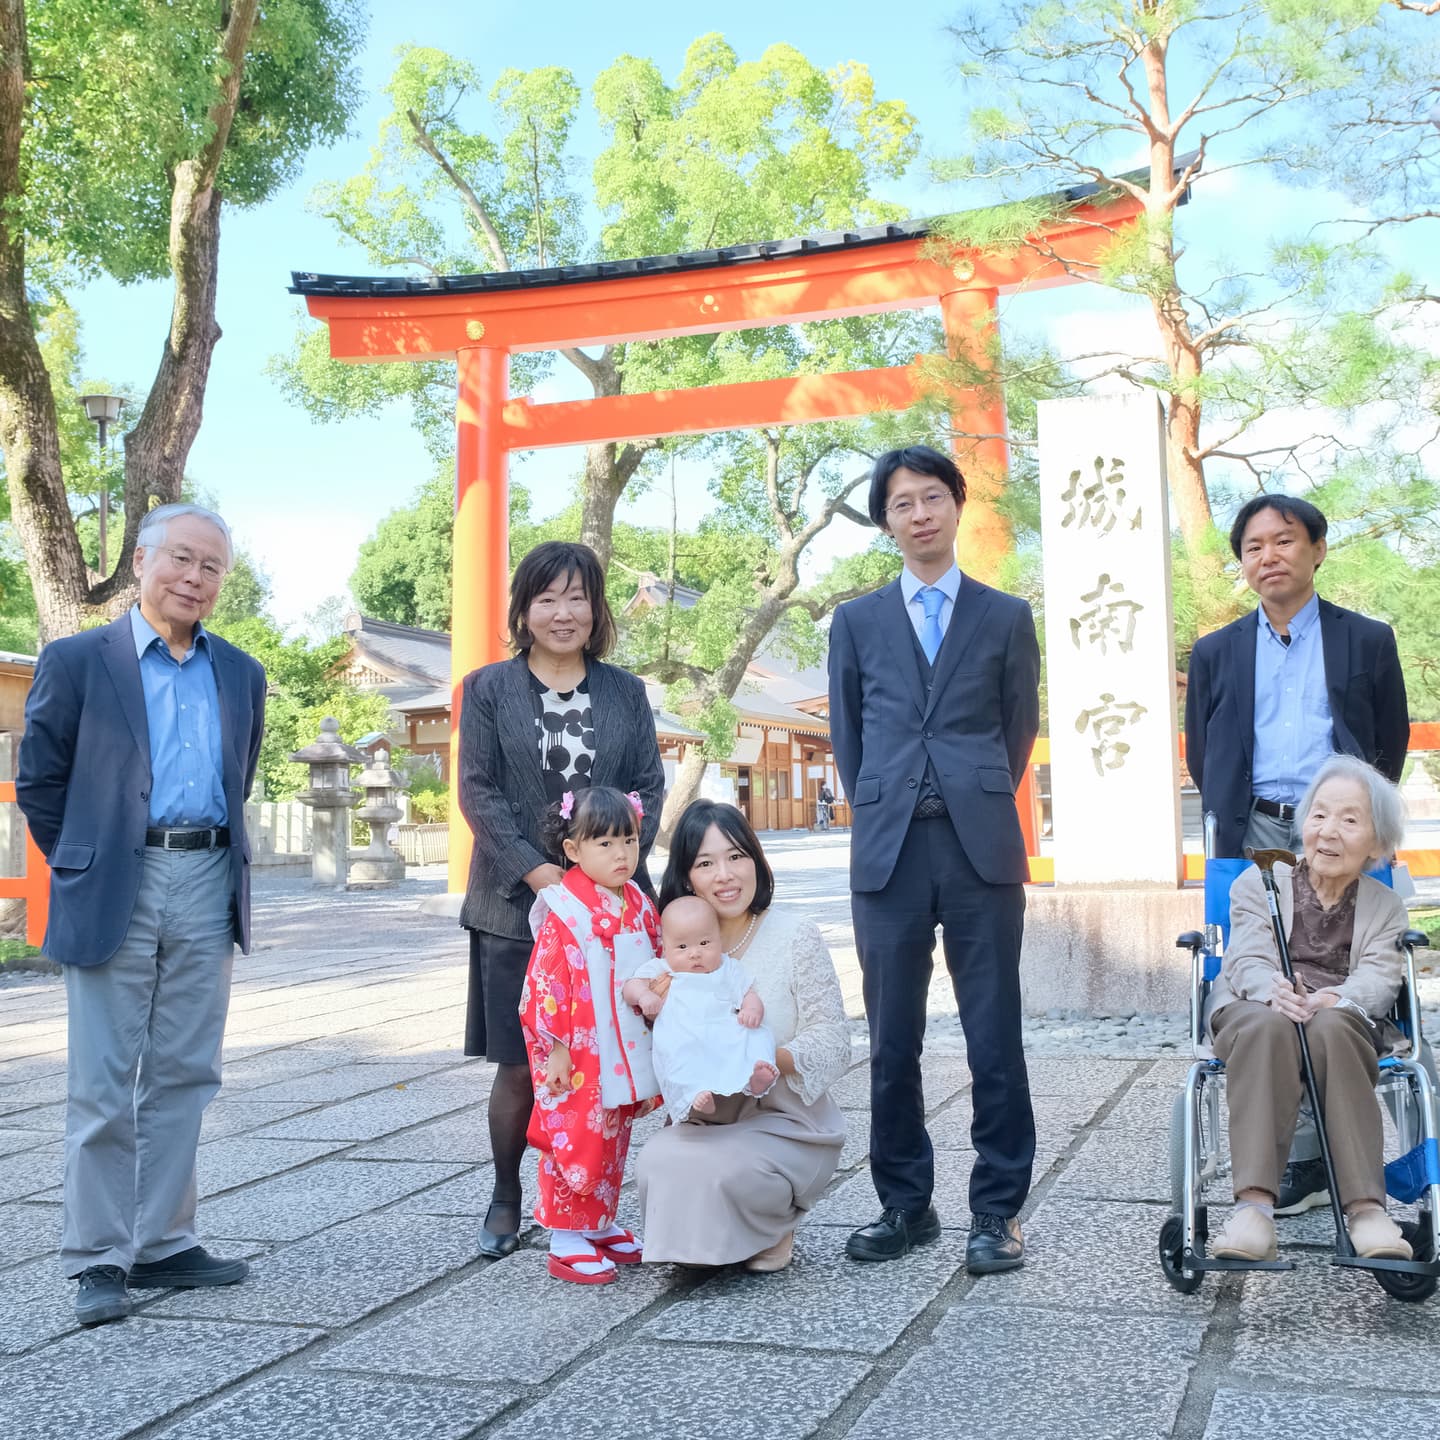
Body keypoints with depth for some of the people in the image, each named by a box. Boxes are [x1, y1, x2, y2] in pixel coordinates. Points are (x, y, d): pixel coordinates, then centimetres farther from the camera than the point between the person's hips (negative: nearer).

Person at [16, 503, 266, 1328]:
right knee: (104, 1087, 1)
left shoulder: (241, 677, 11)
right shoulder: (78, 662, -2)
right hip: (115, 890, -4)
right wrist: (81, 866, 2)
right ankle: (99, 1260, 10)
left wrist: (214, 861, 13)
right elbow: (39, 781, 1)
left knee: (182, 1077, 9)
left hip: (207, 890, 4)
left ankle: (163, 1244, 20)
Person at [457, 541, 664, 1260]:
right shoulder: (488, 688, 5)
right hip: (516, 906, -2)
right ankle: (506, 1201, 20)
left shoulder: (625, 693, 11)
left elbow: (649, 789, 6)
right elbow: (477, 792, -2)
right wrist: (535, 870, -13)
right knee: (520, 1066, 1)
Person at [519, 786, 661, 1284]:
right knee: (574, 1140, -1)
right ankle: (566, 1240, 9)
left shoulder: (639, 906, 6)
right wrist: (556, 1048, -16)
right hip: (577, 1056, -7)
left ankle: (600, 1223, 30)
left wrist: (653, 1049, 15)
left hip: (625, 1052, 7)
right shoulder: (565, 912, -15)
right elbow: (547, 983, -16)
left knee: (613, 1142, 16)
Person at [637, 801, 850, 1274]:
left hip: (788, 1125, -3)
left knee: (722, 1168, -32)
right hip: (705, 1122, 3)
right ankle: (702, 1246, 6)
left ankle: (774, 1230, 4)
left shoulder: (795, 937, -10)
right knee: (657, 1164, -27)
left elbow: (833, 1044, -10)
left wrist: (769, 1058, -29)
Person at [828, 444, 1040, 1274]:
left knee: (995, 1036, 0)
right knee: (893, 1041, 6)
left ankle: (999, 1211, 10)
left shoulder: (1006, 617, 9)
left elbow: (1019, 729, 13)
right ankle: (906, 1205, 18)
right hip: (888, 852, 1)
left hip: (982, 847, -1)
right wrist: (881, 817, 9)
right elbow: (847, 737, 15)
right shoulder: (858, 622, 12)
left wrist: (978, 808, 11)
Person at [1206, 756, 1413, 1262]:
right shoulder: (1258, 883, 18)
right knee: (1270, 1026, -38)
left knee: (1329, 1028, -37)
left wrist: (1332, 999, -24)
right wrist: (1274, 992, -25)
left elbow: (1379, 977, 1)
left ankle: (1366, 1207, -44)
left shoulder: (1385, 907, 21)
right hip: (1253, 1009, 0)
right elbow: (1250, 958, 1)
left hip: (1343, 1019, 1)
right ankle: (1254, 1206, -48)